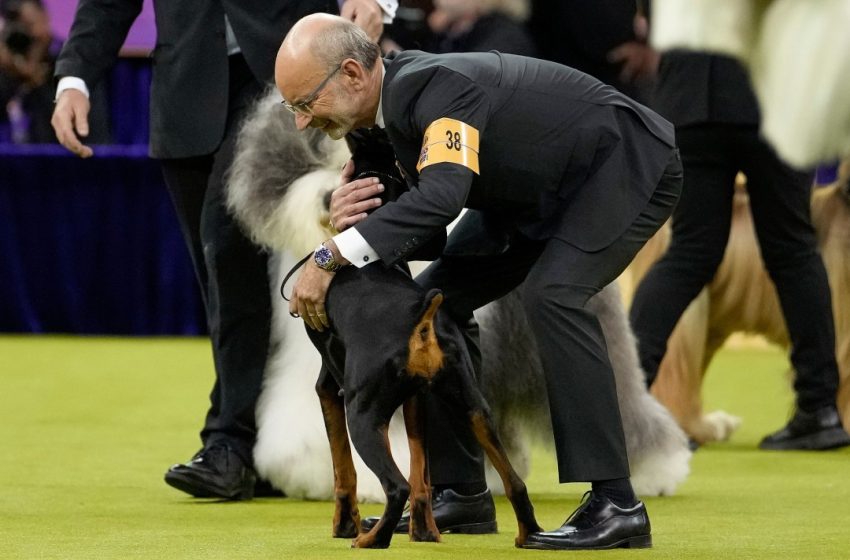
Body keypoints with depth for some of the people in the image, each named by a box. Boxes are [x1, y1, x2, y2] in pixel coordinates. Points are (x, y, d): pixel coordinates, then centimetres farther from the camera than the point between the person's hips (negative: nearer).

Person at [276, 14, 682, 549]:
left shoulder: (438, 85, -32)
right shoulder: (393, 105, -4)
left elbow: (444, 193, -48)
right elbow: (423, 230, 0)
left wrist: (332, 255, -43)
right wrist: (355, 220, -22)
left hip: (630, 164, -10)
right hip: (544, 191, 10)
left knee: (552, 293, -31)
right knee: (438, 297, 3)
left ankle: (617, 505, -28)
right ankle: (460, 494, 10)